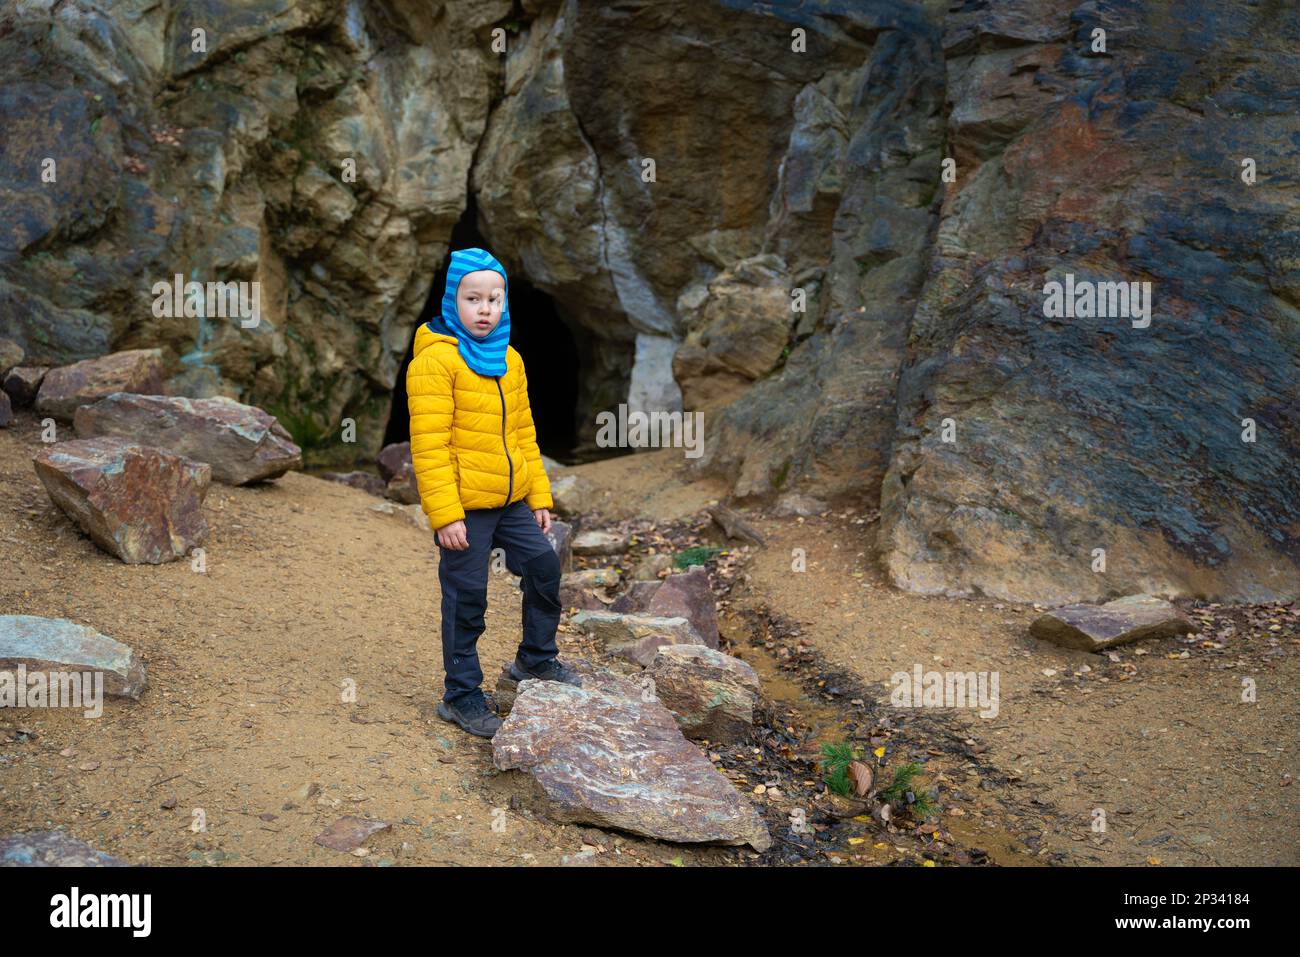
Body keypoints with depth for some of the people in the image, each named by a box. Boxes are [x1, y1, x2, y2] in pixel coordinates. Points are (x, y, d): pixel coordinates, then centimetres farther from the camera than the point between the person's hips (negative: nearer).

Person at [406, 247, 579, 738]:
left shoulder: (510, 360, 11)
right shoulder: (436, 360, -13)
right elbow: (429, 445, -17)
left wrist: (539, 495, 14)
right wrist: (445, 515, -21)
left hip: (510, 501, 7)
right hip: (463, 507, -7)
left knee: (544, 567, 12)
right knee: (466, 599, 2)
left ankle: (535, 658, 34)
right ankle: (460, 695, 18)